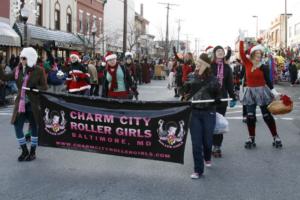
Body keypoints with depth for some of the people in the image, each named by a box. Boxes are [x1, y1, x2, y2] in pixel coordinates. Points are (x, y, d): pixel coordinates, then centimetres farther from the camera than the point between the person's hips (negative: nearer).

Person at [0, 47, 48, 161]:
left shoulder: (39, 71, -8)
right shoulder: (18, 69, 5)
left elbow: (45, 87, -6)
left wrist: (33, 88, -22)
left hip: (33, 104, -4)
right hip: (20, 104, 4)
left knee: (34, 127, 7)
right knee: (17, 126, 3)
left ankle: (32, 152, 23)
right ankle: (24, 151, 20)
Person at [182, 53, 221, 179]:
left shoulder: (213, 79, -3)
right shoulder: (191, 77, 3)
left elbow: (218, 94, 9)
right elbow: (185, 92, 16)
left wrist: (217, 99, -12)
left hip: (208, 113, -1)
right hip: (194, 112, 1)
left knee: (207, 140, 10)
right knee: (196, 142, -2)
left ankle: (207, 158, 43)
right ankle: (198, 170, 6)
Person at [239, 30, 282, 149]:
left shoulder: (263, 67, -6)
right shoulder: (247, 63, 0)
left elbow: (268, 81, -6)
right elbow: (241, 53, -9)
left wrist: (274, 91, -16)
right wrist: (241, 39, -13)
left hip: (262, 91, -2)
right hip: (250, 92, 2)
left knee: (267, 115, 2)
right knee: (250, 116, 2)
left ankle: (276, 137, 11)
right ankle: (251, 139, 12)